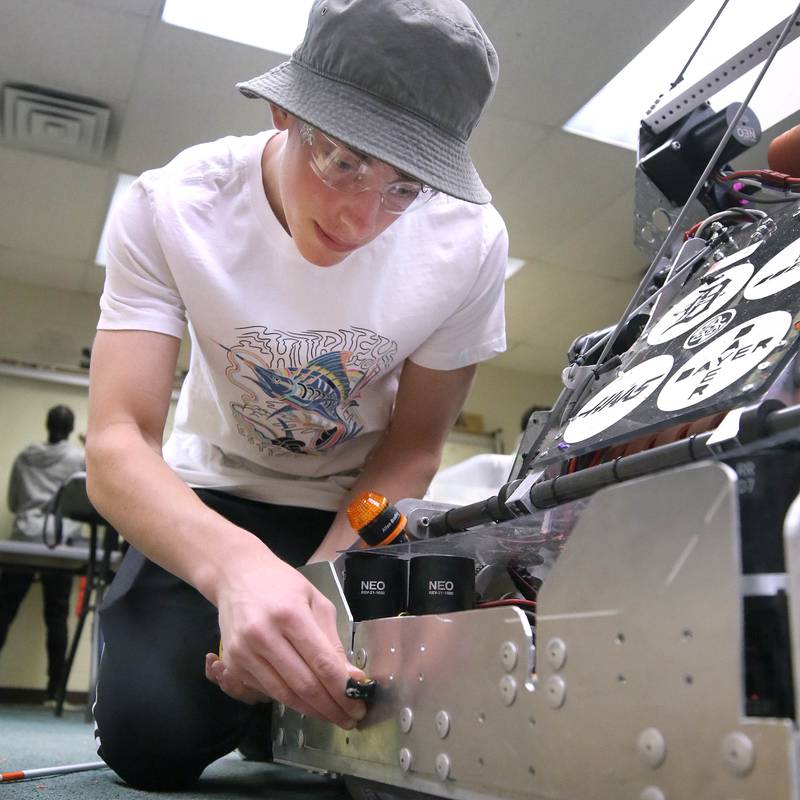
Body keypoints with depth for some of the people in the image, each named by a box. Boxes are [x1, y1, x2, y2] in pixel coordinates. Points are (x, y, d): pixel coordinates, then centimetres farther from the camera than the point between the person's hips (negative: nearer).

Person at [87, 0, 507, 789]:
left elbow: (411, 449, -11)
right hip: (213, 498, -1)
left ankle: (272, 717, 16)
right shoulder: (169, 207, -24)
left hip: (361, 513, 2)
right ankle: (253, 699, 15)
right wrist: (237, 567, -50)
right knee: (152, 734, -22)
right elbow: (115, 447, -29)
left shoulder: (470, 241, -23)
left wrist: (312, 591, -26)